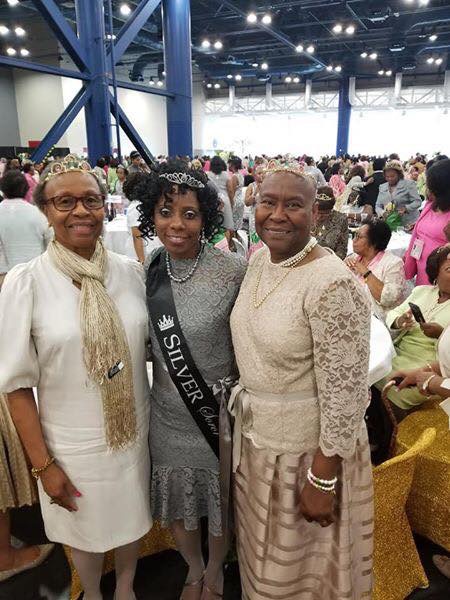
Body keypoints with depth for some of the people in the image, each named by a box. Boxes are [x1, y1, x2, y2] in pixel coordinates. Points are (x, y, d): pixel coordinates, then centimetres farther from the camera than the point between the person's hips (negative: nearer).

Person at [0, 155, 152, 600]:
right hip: (73, 443, -2)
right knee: (85, 531, 21)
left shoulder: (131, 272, -8)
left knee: (131, 519, 23)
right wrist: (42, 465, -8)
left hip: (134, 431, 2)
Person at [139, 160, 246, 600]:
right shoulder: (145, 273, -6)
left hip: (219, 410, -3)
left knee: (220, 499, 21)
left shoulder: (232, 271, -18)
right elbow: (142, 343, 7)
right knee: (176, 501, 23)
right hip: (167, 413, 3)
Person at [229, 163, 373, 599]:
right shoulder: (259, 258, -2)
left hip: (308, 447, -7)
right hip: (256, 434, 7)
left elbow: (344, 396, -23)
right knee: (264, 551, 29)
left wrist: (322, 480, -16)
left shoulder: (332, 285, -27)